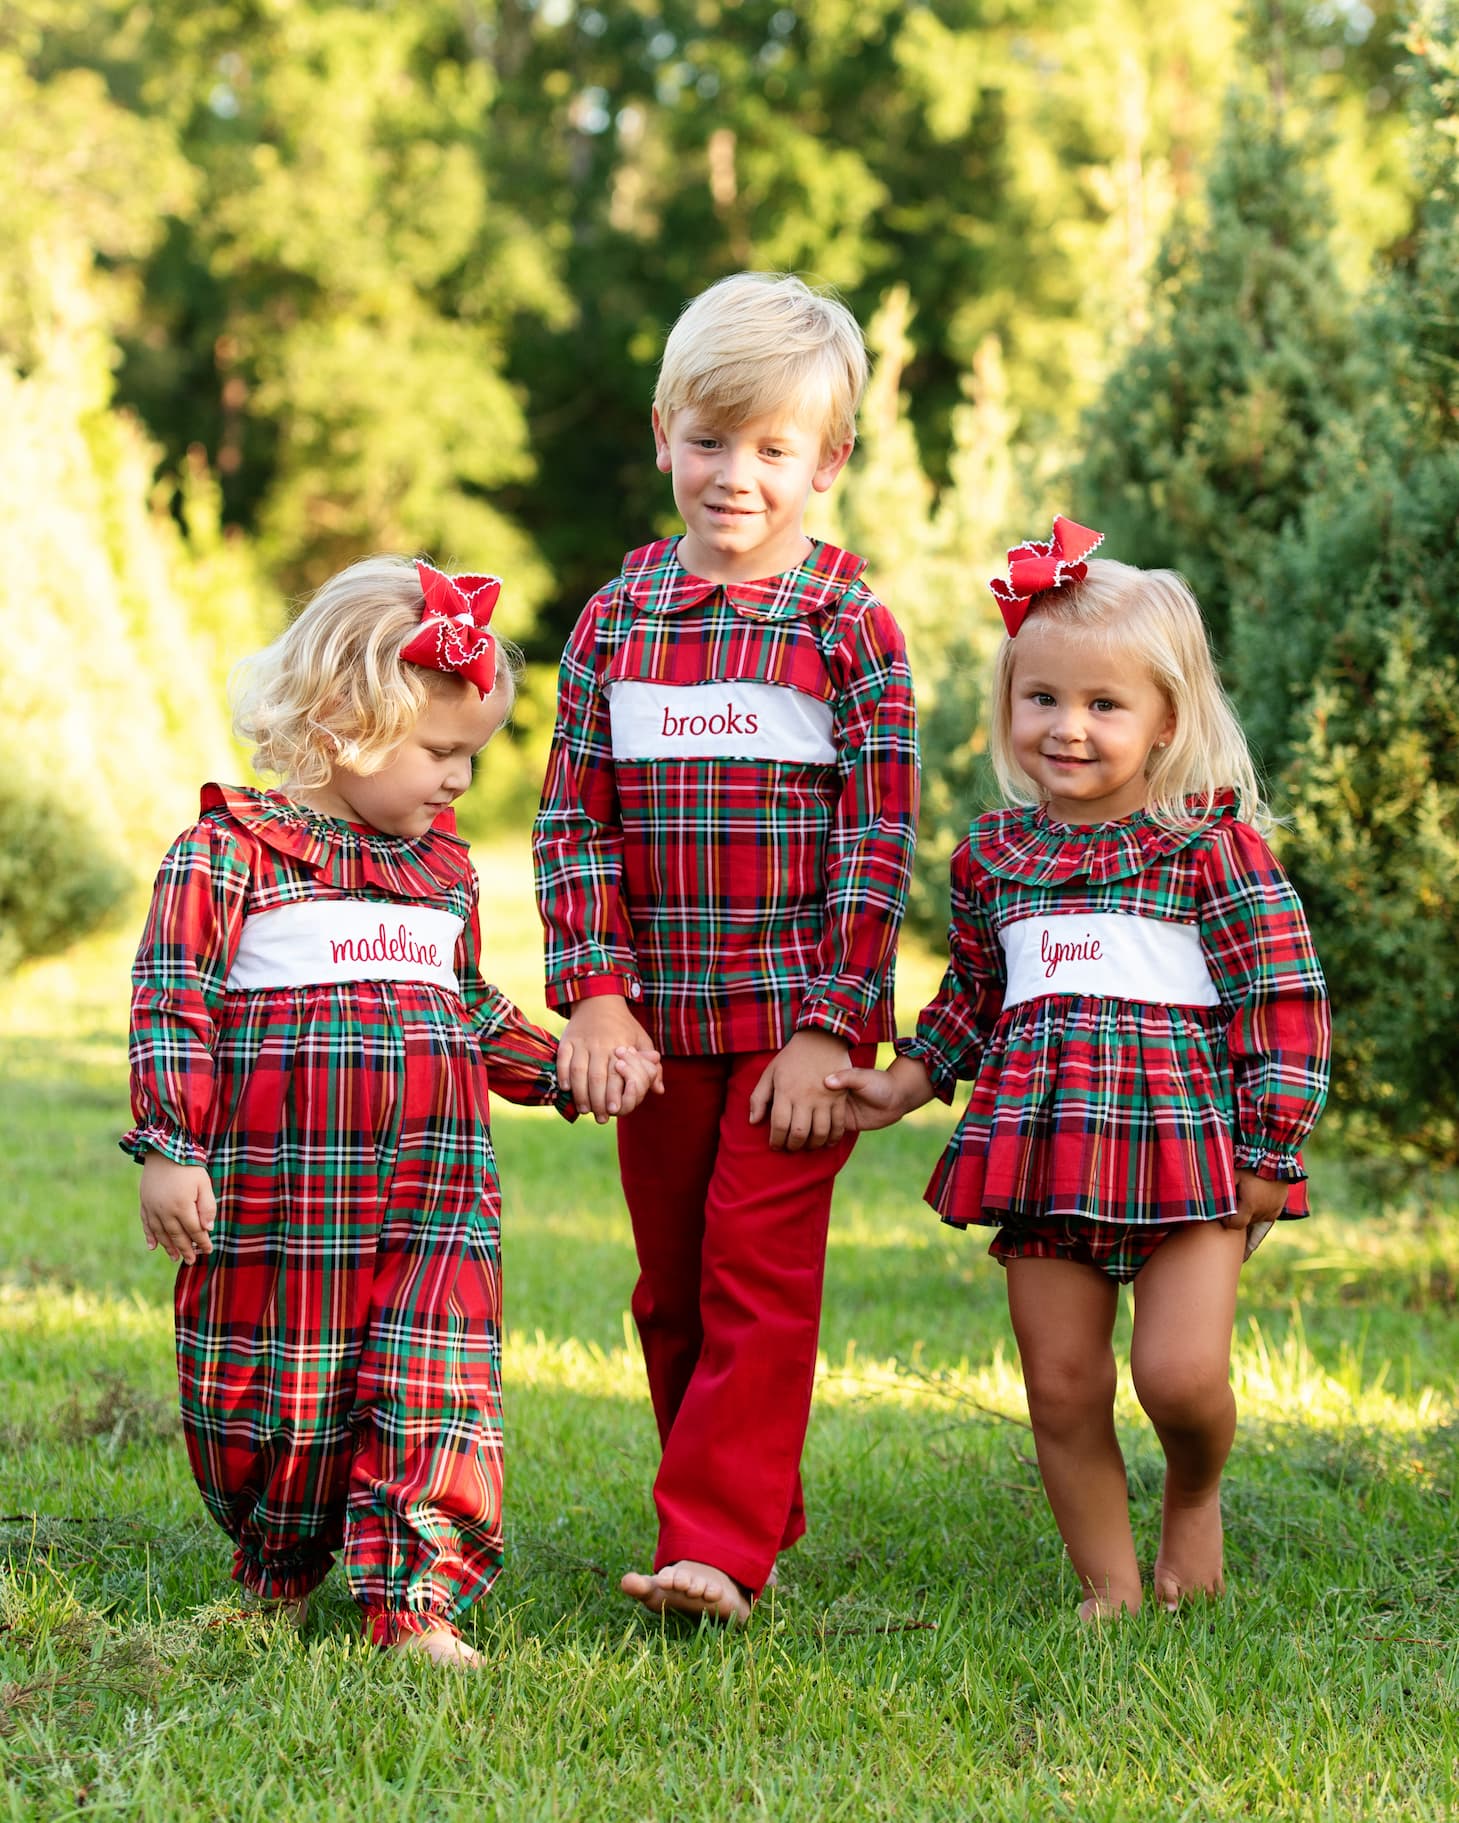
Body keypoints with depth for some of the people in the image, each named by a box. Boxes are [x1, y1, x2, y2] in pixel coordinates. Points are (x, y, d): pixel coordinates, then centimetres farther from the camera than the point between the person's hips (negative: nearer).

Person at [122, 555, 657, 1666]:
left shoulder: (445, 868, 15)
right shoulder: (231, 848, -4)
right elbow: (173, 1000, -7)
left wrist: (567, 1068, 15)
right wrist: (170, 1148, -13)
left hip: (437, 1197, 4)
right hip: (276, 1189, -4)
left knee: (437, 1393, -6)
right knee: (275, 1388, 7)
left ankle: (420, 1606, -4)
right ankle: (278, 1581, 27)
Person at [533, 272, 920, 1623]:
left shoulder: (853, 631, -4)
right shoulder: (616, 622, 5)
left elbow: (879, 840, -6)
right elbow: (575, 821, 5)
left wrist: (830, 1026, -12)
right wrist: (593, 993, -5)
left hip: (798, 1017, -4)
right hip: (658, 1017, 4)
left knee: (758, 1275, -7)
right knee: (673, 1285, 12)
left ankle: (717, 1546, -6)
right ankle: (749, 1509, 26)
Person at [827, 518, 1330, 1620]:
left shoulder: (1211, 844, -4)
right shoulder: (994, 856, 11)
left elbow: (1283, 1001, -4)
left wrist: (1269, 1148, -8)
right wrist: (908, 1082, 14)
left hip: (1184, 1136, -4)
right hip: (1042, 1152, 4)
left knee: (1181, 1375, -12)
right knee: (1062, 1390, 5)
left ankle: (1196, 1494, 23)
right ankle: (1112, 1592, 19)